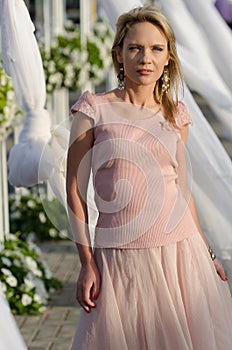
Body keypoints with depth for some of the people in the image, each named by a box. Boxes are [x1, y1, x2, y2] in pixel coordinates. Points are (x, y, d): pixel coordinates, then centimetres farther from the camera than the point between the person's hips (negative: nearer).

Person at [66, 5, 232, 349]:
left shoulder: (175, 115, 8)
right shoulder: (94, 110, -3)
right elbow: (76, 190, -2)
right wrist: (87, 263, -6)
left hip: (179, 254, 3)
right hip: (120, 262, -3)